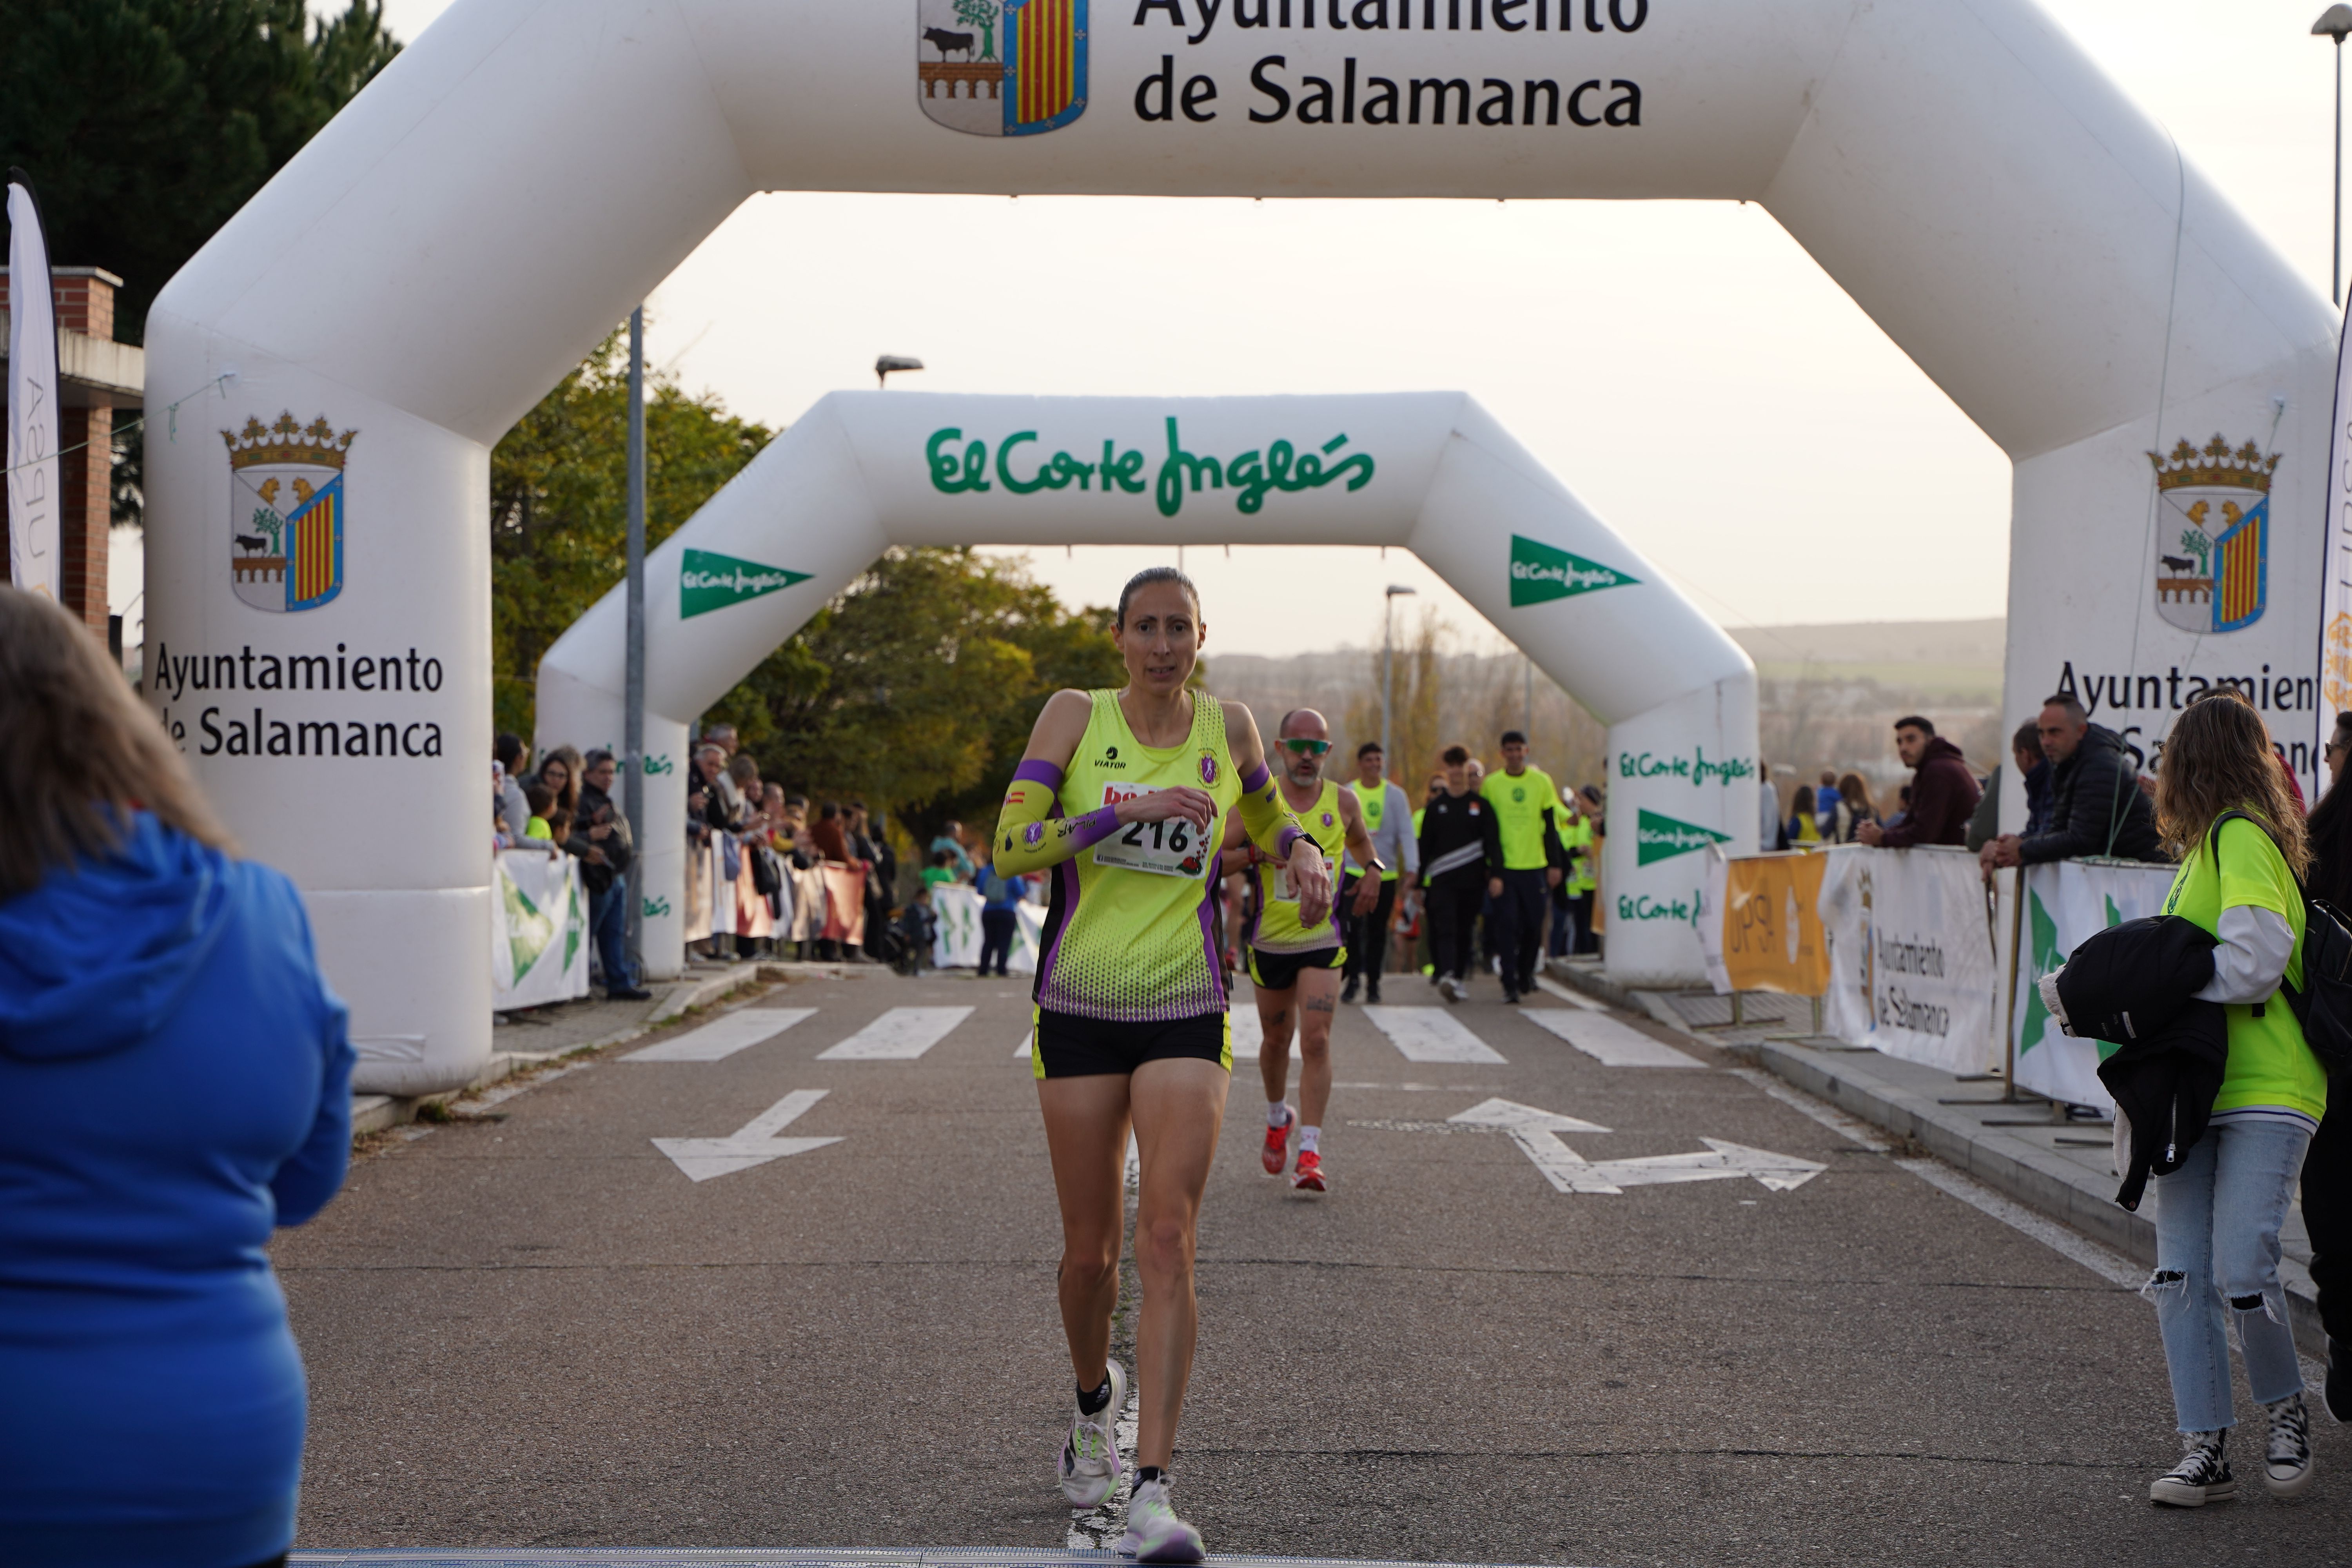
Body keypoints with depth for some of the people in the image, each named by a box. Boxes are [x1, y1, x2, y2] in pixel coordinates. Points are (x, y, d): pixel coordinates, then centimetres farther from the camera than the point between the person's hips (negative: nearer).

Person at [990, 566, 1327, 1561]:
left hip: (1186, 1014, 0)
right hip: (1079, 1012, 0)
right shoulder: (1074, 716, -2)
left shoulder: (1228, 727, 4)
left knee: (1167, 1243, -14)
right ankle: (1095, 1401, 39)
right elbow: (1010, 848, -13)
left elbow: (1267, 817, 24)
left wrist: (1305, 857, 2)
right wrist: (1129, 810, -23)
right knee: (1090, 1252, 8)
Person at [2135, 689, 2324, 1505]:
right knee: (2180, 1272, -2)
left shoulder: (2241, 840, -10)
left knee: (2242, 1270, -14)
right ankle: (2205, 1449, 3)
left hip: (2265, 1089, -8)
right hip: (2197, 1086, 8)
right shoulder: (2210, 845, 19)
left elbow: (2254, 962, -19)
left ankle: (2285, 1413, 12)